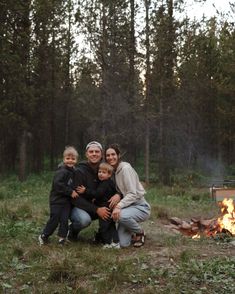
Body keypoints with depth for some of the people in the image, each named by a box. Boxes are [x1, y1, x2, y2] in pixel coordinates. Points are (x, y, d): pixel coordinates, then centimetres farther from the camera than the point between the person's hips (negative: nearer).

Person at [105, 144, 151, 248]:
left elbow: (133, 194, -21)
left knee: (122, 215, -38)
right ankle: (133, 234, 23)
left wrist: (119, 206, -33)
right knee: (122, 243, -11)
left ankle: (140, 232, -7)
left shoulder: (126, 168, -15)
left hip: (139, 206, -5)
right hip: (127, 207, 5)